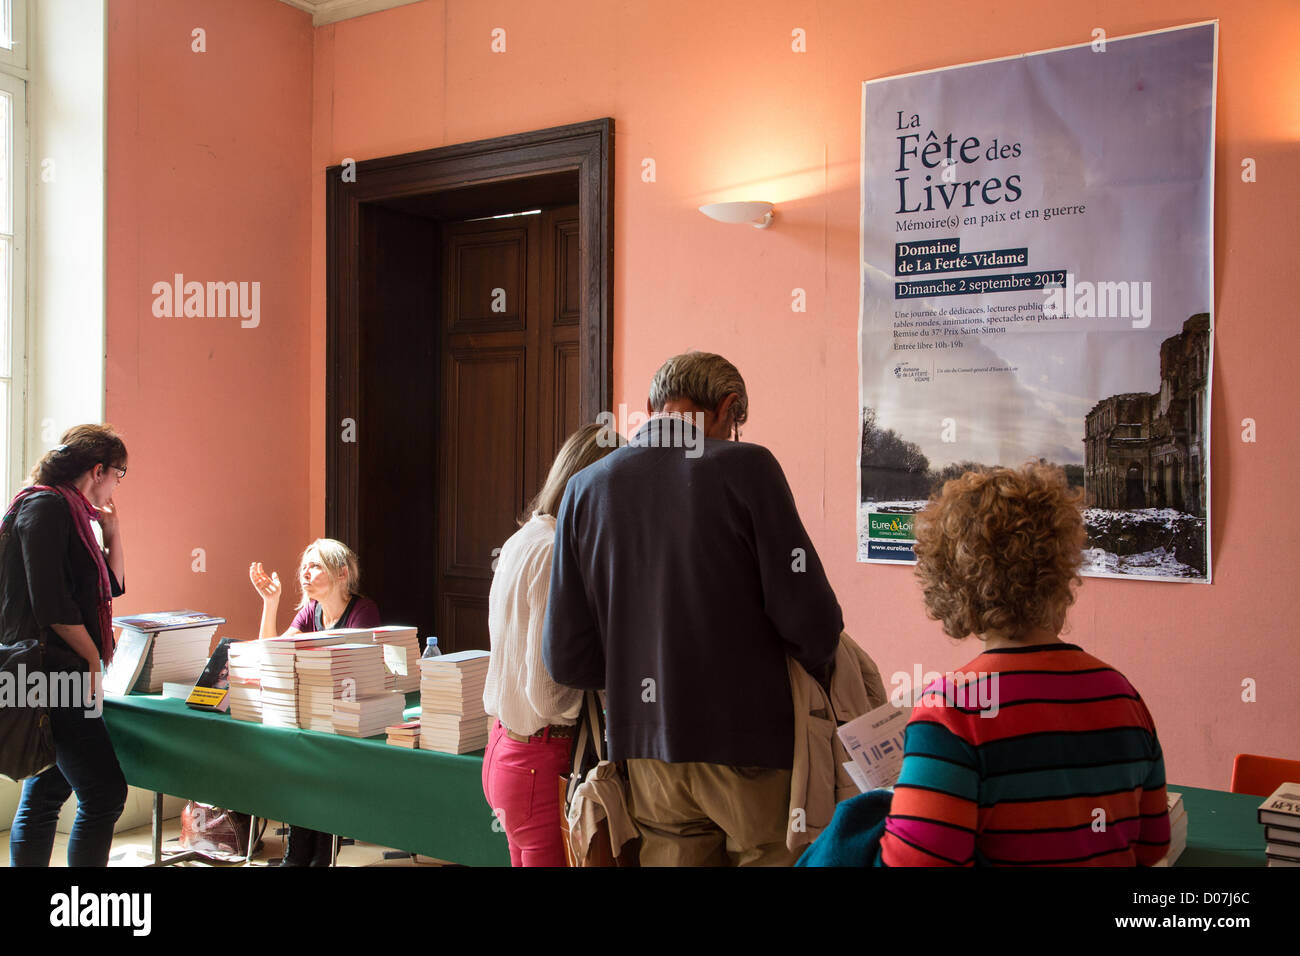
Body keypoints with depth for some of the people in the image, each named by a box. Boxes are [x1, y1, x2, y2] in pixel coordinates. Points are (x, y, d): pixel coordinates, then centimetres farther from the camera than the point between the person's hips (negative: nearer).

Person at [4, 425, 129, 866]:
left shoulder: (70, 511, 18)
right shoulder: (45, 505, -12)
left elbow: (111, 585, 24)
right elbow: (51, 602, -19)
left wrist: (112, 528, 15)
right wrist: (93, 657, -11)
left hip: (54, 677, 10)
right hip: (52, 673, -10)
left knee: (44, 796, 13)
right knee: (105, 794, -11)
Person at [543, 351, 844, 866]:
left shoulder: (585, 486, 3)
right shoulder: (746, 466, -10)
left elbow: (566, 657, 2)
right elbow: (809, 618, -13)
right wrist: (816, 670, 8)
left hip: (648, 749, 4)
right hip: (749, 741, -4)